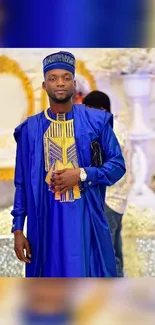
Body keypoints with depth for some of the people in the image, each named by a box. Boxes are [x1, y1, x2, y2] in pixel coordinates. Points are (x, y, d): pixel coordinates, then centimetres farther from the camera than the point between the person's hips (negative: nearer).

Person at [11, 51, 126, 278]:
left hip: (86, 218, -1)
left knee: (88, 272, 1)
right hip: (46, 220, 1)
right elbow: (22, 183, 7)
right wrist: (18, 228, 2)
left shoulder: (96, 122, 1)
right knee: (51, 273, 5)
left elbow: (118, 165, 2)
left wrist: (82, 175, -13)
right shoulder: (30, 129, 4)